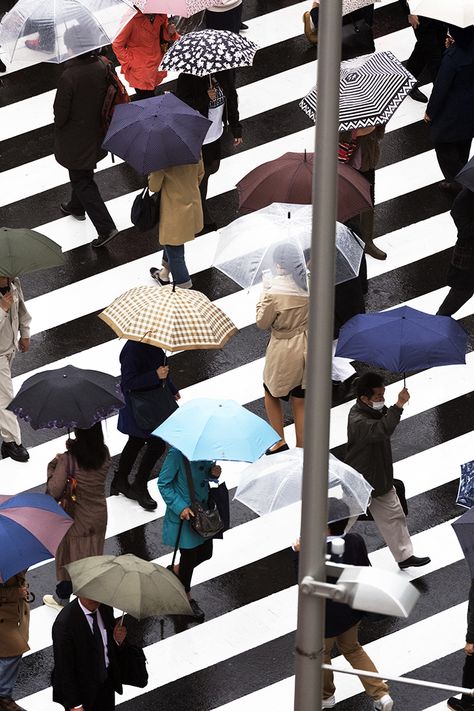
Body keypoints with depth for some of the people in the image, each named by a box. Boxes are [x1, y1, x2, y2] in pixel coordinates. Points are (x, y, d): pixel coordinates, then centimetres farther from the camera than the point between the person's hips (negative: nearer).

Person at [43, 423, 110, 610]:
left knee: (69, 555, 18)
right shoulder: (104, 454, -15)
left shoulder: (68, 459, -29)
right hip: (98, 516, 3)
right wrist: (74, 448, -4)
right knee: (93, 555, 22)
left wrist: (53, 466, -12)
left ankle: (62, 598, 37)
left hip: (76, 519, -3)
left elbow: (54, 491, -26)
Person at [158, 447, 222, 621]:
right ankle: (186, 597, 33)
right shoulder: (177, 453, -26)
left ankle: (175, 571, 45)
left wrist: (213, 473, -12)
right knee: (189, 556, 9)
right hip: (184, 514, -7)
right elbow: (163, 484, -18)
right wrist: (180, 507, -25)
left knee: (205, 553, 18)